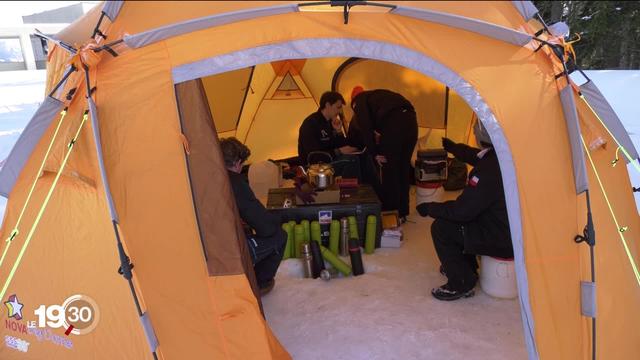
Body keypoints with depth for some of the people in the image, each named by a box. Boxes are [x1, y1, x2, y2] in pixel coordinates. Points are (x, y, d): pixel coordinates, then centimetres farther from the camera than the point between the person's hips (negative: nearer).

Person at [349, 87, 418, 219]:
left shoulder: (360, 100, 16)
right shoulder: (376, 95, 38)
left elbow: (365, 127, 0)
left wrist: (374, 153, 1)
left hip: (393, 123, -7)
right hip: (410, 119, 8)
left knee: (388, 169, 5)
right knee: (403, 168, 17)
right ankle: (402, 212, 26)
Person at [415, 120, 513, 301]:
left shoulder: (490, 170, -30)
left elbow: (461, 210, -24)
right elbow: (476, 157, 23)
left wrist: (429, 208, -8)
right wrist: (453, 147, 37)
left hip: (501, 240, -9)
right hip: (514, 231, 9)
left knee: (441, 228, -5)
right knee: (455, 220, 22)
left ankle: (462, 283, 6)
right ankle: (467, 269, 35)